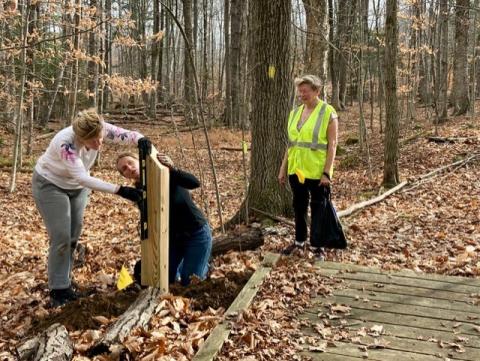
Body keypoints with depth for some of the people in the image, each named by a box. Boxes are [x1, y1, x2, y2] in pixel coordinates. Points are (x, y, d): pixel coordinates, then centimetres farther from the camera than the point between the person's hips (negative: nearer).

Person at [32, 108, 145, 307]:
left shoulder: (100, 129, -25)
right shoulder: (66, 143, -39)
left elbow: (129, 134, -23)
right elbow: (84, 178, -43)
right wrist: (120, 190, -48)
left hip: (76, 186, 6)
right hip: (50, 184, -6)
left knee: (74, 236, 8)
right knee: (61, 237, -10)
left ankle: (65, 284, 22)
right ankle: (58, 291, 3)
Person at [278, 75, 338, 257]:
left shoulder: (328, 113, -8)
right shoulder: (295, 113, 9)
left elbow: (332, 145, -11)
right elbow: (291, 143, 13)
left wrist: (327, 172, -17)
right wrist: (283, 169, 10)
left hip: (317, 171, -5)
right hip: (296, 169, 6)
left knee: (317, 208, 6)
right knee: (299, 206, 16)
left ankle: (318, 245, 17)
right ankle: (299, 240, 31)